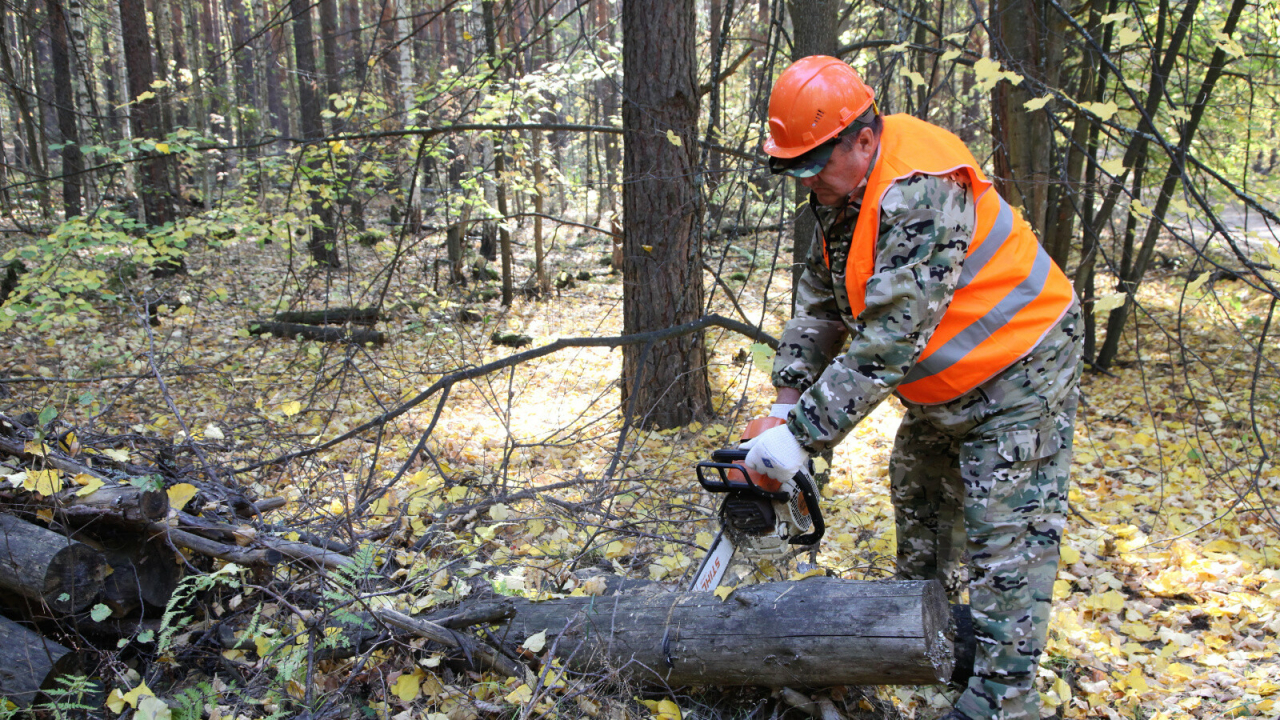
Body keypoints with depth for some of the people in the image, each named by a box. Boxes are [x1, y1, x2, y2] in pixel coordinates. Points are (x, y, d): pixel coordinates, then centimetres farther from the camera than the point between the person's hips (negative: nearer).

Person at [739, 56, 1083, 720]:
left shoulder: (918, 193, -33)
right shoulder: (840, 192, -3)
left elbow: (889, 342, -36)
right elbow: (818, 304, 2)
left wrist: (801, 434, -34)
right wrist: (787, 403, -6)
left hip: (1017, 371, -10)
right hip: (944, 382, 10)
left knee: (1004, 529, -8)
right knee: (916, 489, 21)